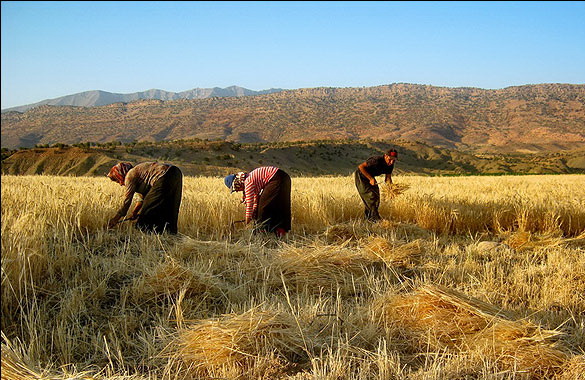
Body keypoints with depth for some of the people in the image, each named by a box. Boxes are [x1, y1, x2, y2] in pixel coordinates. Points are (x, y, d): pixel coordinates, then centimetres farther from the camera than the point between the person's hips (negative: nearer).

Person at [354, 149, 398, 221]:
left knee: (376, 196, 7)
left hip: (370, 177, 8)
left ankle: (368, 217, 18)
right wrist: (371, 179, -32)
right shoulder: (377, 160, -34)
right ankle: (375, 218, -15)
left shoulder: (390, 165, -10)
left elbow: (388, 178, -3)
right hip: (361, 176, -8)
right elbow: (361, 166, -32)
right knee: (370, 196, -17)